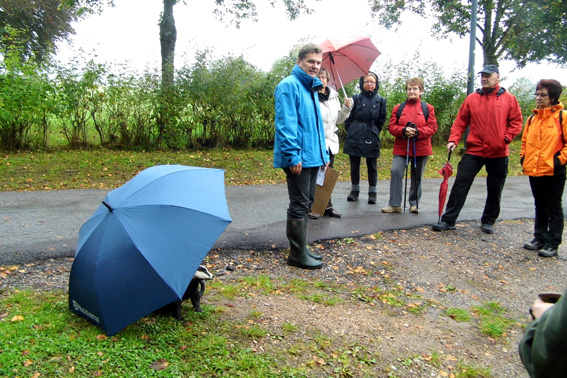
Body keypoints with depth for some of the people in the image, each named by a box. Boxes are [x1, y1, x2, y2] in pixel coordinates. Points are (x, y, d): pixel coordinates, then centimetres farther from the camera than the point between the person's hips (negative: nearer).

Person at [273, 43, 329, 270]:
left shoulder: (312, 89, 20)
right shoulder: (289, 86, -9)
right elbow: (286, 124, -18)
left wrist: (324, 154, 19)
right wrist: (293, 155, -23)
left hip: (312, 158, 10)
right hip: (298, 159, -10)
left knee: (306, 204, 16)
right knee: (299, 206, -4)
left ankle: (301, 249, 28)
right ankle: (297, 254, 6)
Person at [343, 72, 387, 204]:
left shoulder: (380, 100, 6)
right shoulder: (356, 98, 3)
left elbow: (381, 120, 9)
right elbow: (349, 118, 5)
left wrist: (374, 132, 5)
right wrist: (352, 131, 2)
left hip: (372, 138, 0)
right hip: (355, 137, 0)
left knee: (372, 166, 5)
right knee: (354, 165, 6)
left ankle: (372, 192, 14)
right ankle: (355, 190, 19)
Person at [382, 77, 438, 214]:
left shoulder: (428, 108, 5)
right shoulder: (398, 108, 8)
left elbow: (432, 128, -2)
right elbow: (391, 127, 2)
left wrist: (417, 132, -19)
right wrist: (403, 131, -17)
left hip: (421, 149, 0)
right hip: (402, 148, 0)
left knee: (417, 177, 8)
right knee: (395, 171, -18)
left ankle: (414, 204, 24)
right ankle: (395, 204, -11)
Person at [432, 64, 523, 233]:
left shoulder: (509, 98, 2)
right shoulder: (472, 98, 4)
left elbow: (516, 121, 3)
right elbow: (460, 122, 3)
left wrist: (506, 138, -10)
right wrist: (453, 140, -9)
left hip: (498, 153, 0)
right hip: (474, 151, 0)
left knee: (494, 190, 10)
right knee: (460, 184, -4)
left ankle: (488, 221, 26)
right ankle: (448, 220, 2)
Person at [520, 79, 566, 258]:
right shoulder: (533, 118, 11)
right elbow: (525, 140, 21)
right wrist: (523, 157, 9)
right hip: (533, 171, 6)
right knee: (540, 207, 17)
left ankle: (552, 244, 11)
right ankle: (539, 238, 27)